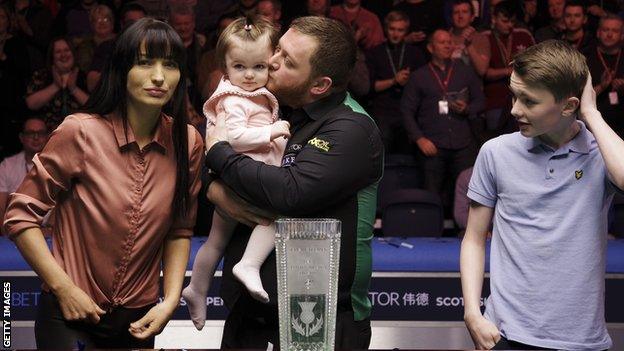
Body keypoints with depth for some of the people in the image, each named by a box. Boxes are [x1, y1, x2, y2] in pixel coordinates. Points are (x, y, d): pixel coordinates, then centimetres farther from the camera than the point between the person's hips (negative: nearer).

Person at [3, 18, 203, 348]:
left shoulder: (188, 142, -4)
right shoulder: (80, 132, -15)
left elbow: (179, 230, 6)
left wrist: (170, 300, -6)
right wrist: (65, 289, -15)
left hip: (140, 319, 4)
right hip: (70, 313, -4)